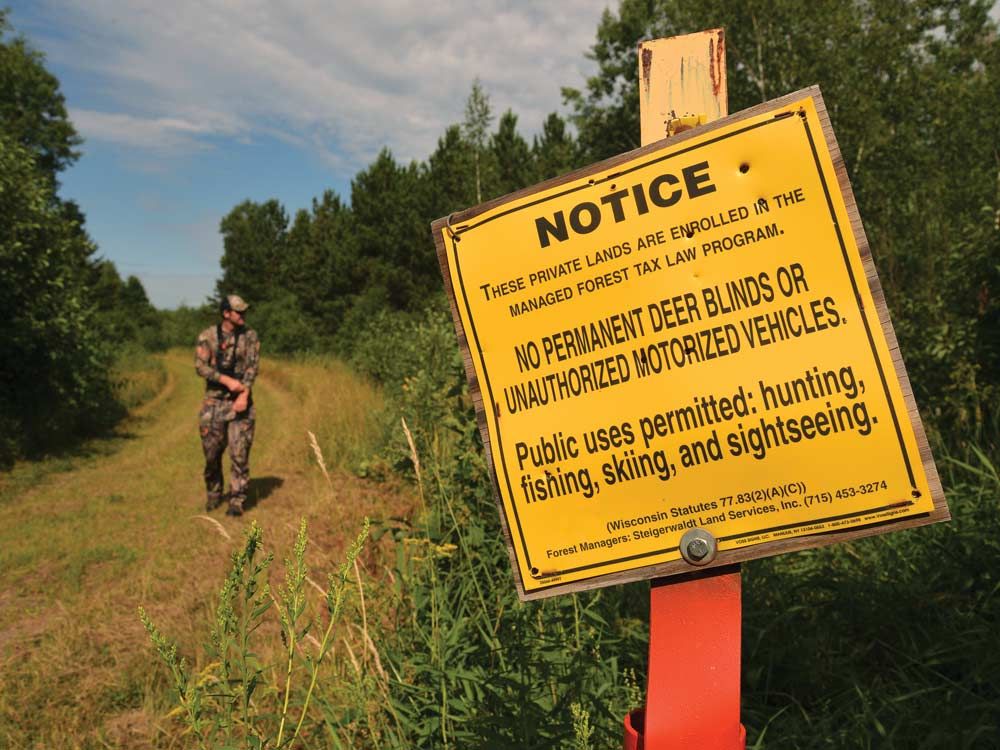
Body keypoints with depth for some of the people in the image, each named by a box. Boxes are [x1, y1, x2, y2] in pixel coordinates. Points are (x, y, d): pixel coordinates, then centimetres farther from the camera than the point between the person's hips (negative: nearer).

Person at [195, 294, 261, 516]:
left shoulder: (250, 336, 1)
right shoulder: (207, 336, 0)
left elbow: (252, 366, -6)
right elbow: (201, 366, -8)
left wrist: (245, 394, -18)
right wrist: (227, 381, -20)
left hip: (240, 401, -1)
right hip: (214, 401, 1)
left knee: (240, 453, -5)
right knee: (212, 453, 9)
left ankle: (237, 501, 3)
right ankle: (213, 495, 29)